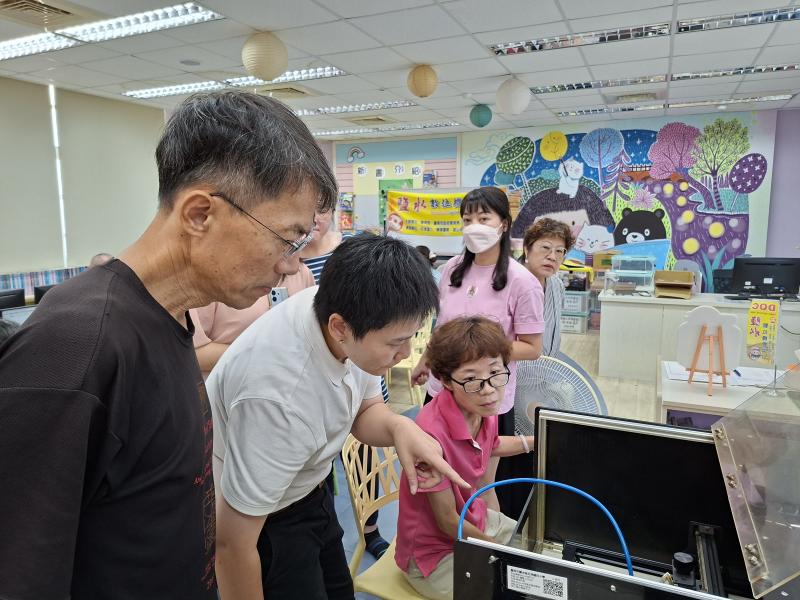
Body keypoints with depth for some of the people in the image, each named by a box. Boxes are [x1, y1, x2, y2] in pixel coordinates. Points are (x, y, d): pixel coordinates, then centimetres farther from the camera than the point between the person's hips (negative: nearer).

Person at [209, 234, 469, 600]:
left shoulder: (346, 310, -19)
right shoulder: (280, 398, -39)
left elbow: (365, 411, -2)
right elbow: (232, 544, -27)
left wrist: (400, 427, -22)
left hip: (309, 494, 6)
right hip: (258, 520, -6)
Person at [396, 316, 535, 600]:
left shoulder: (483, 410, -12)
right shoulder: (432, 433, -37)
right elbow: (447, 521, -23)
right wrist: (499, 549, -8)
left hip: (473, 519, 8)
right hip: (433, 552, -7)